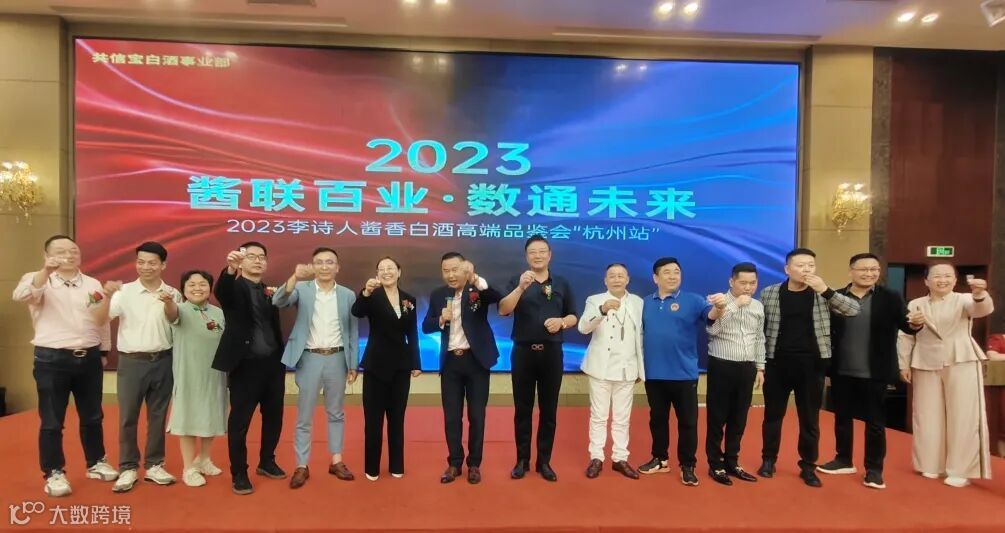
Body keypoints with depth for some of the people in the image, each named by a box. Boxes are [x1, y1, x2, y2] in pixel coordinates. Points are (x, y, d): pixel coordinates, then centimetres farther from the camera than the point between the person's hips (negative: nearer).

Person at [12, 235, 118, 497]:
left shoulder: (93, 284, 8)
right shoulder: (39, 281, -2)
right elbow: (20, 295, -26)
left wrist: (103, 352, 14)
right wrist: (45, 271, -40)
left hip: (89, 358, 4)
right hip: (52, 359, -3)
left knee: (92, 416, 14)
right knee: (52, 421, 4)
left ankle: (96, 463, 29)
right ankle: (54, 473, 18)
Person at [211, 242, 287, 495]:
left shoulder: (270, 291, 13)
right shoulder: (234, 286, -4)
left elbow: (275, 324, 11)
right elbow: (220, 293, -31)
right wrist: (230, 269, -45)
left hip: (273, 362, 6)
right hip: (246, 364, -5)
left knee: (273, 416, 16)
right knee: (239, 420, 4)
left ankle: (267, 462, 34)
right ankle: (239, 474, 19)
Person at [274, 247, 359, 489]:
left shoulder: (348, 295, 3)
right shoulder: (302, 289, -2)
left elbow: (353, 332, 6)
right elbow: (278, 301, -21)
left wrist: (353, 364, 3)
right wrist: (295, 277, -37)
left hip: (337, 358, 2)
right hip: (310, 358, -1)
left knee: (336, 413, 13)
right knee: (304, 416, 7)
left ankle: (336, 461, 25)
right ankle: (302, 466, 18)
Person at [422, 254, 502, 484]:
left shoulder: (478, 290, -6)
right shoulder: (437, 295, 5)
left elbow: (498, 297, -27)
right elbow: (426, 326, 6)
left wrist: (475, 279, -40)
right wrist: (441, 320, -15)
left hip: (476, 359, -3)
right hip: (450, 361, 3)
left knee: (476, 415, 7)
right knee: (451, 416, 9)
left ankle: (474, 464, 21)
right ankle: (454, 463, 23)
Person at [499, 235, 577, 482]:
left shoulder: (562, 284, 8)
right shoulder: (517, 281, 3)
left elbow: (573, 316, 12)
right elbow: (503, 310, -13)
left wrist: (562, 322, -10)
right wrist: (521, 288, -27)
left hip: (551, 352, 1)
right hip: (523, 352, -1)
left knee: (549, 409, 7)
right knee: (523, 409, 7)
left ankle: (544, 461, 19)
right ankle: (522, 460, 19)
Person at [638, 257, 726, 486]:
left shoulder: (693, 300, -3)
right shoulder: (646, 303, 7)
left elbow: (711, 314, -21)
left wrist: (719, 307, -44)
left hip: (684, 374, -3)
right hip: (654, 374, 3)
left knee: (687, 421, 5)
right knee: (657, 418, 15)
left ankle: (687, 466, 20)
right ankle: (660, 459, 31)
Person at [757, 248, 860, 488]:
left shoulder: (822, 295, 2)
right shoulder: (769, 293, 0)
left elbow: (853, 309, -9)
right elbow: (759, 328, 5)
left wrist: (826, 290, -20)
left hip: (811, 364, 1)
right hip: (778, 363, 0)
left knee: (810, 418, 9)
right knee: (773, 414, 10)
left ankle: (808, 466, 23)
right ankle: (768, 460, 25)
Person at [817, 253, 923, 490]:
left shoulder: (891, 298, -1)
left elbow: (905, 326, -6)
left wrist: (915, 324, -28)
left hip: (874, 373, -1)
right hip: (841, 371, 2)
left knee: (875, 421, 9)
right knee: (842, 417, 14)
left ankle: (874, 469, 22)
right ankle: (844, 461, 31)